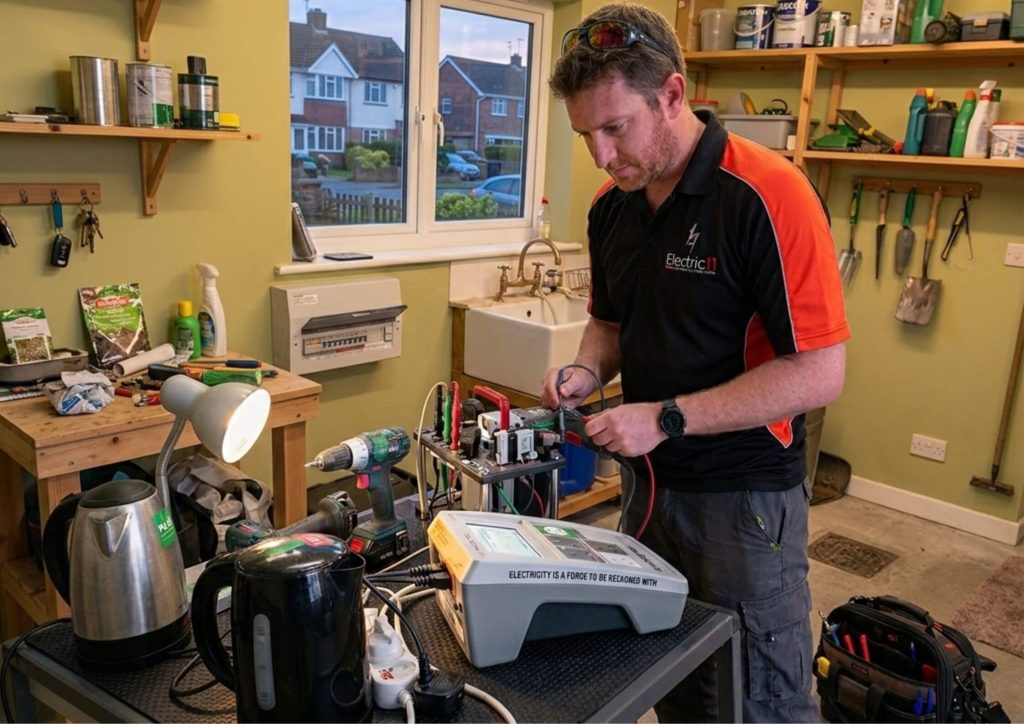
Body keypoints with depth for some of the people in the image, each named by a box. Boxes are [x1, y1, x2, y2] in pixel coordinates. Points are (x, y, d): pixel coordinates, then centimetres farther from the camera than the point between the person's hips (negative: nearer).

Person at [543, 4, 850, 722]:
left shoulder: (769, 195, -19)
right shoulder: (612, 205, 3)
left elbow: (820, 373, -20)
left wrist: (667, 418, -23)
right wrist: (587, 371, -5)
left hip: (746, 497, -6)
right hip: (647, 481, 6)